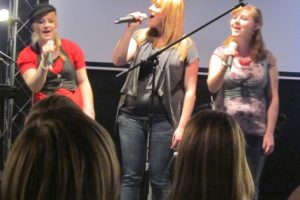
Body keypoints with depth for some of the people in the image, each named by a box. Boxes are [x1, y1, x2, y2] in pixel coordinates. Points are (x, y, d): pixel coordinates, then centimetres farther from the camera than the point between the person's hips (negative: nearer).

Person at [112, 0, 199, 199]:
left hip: (163, 120, -3)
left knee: (159, 179, 4)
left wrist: (181, 126, -7)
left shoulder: (186, 46, -1)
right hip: (132, 116, 3)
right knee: (130, 176, 5)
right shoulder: (141, 36, 9)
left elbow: (190, 90, -2)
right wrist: (130, 29, -12)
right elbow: (118, 60, -5)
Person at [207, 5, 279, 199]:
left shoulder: (267, 58, 2)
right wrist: (226, 60, -22)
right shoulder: (221, 52, 2)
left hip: (255, 132, 0)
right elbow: (212, 87, -10)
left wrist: (270, 133, -3)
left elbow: (273, 98, 2)